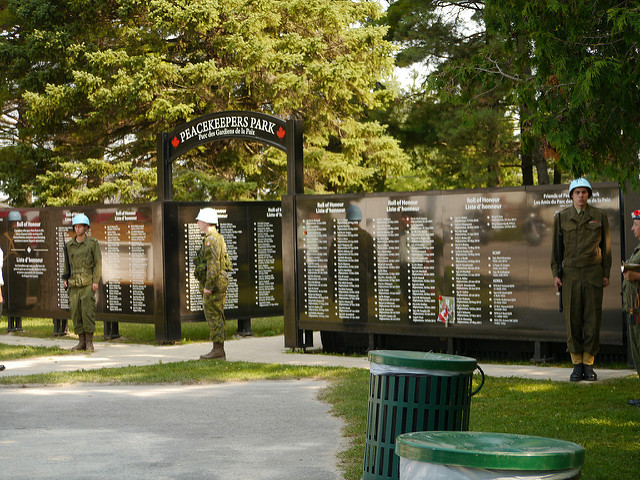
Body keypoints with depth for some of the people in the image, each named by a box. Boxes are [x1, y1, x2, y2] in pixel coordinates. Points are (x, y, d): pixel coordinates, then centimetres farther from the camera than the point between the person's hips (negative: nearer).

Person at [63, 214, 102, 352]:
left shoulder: (93, 243, 1)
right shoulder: (69, 245, 13)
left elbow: (98, 263, -1)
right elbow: (67, 263, 19)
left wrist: (96, 281, -9)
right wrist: (65, 279, 7)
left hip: (88, 283, -4)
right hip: (74, 284, 4)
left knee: (88, 311, -10)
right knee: (75, 311, 1)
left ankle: (89, 342, -4)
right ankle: (81, 341, 8)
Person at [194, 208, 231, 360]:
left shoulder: (211, 240, -15)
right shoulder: (218, 238, 18)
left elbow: (213, 264, -22)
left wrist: (208, 286, -22)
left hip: (213, 283, -10)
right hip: (220, 281, 10)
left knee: (213, 315, -7)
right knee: (217, 316, 11)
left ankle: (217, 350, -6)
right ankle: (220, 352, 13)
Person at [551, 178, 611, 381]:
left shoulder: (599, 216, 7)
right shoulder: (561, 217, 8)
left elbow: (606, 246, 10)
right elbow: (556, 247, 10)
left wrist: (606, 273, 5)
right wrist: (556, 273, 3)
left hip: (593, 274, 0)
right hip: (570, 275, 0)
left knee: (593, 320, -1)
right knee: (573, 320, -2)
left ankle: (589, 364, 6)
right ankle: (577, 364, 6)